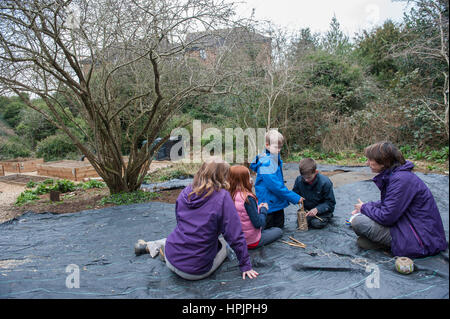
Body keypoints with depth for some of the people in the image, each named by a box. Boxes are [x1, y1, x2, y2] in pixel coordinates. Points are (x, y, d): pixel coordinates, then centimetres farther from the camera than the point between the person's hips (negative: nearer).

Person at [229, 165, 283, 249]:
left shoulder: (230, 196, -5)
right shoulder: (248, 198, -27)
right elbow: (258, 223, -23)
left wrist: (258, 208, 5)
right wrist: (264, 209, -7)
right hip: (251, 242, -8)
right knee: (279, 231, 13)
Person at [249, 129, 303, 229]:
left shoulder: (276, 158, 6)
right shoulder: (266, 163, -23)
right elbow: (275, 186, -26)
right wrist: (295, 198, -21)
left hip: (278, 203, 9)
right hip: (268, 205, -9)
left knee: (279, 228, 19)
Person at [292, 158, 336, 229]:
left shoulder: (325, 182, -23)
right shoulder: (299, 180, -14)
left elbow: (330, 203, -16)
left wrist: (317, 209, -31)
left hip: (322, 209, -3)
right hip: (307, 209, 3)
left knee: (317, 223, -25)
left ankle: (327, 216, 7)